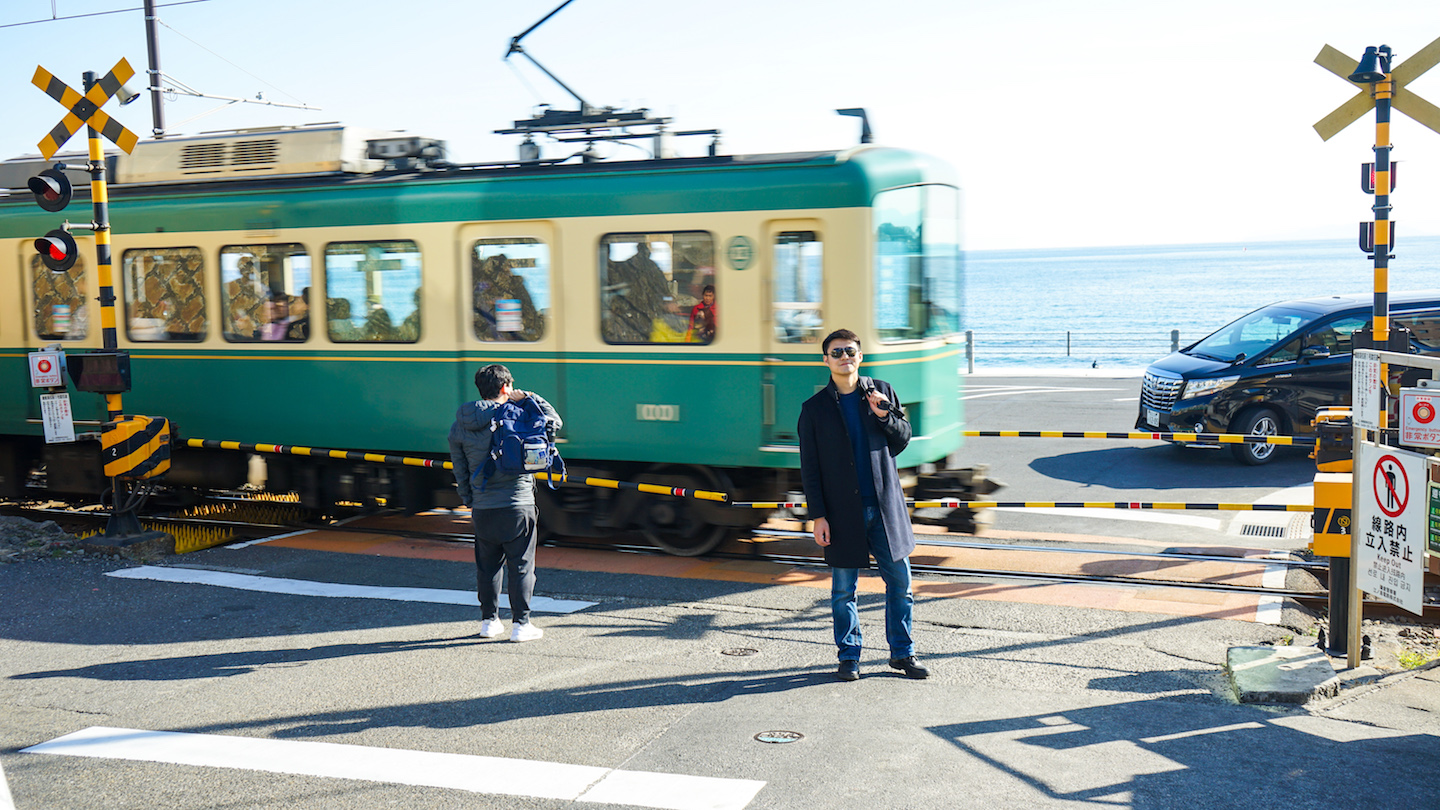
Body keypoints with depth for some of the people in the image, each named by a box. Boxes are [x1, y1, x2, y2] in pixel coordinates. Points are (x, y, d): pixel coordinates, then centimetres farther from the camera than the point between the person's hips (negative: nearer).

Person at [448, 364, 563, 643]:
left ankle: (489, 621, 22)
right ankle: (521, 625, 7)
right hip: (517, 507, -4)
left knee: (487, 565, 15)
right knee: (521, 566, 4)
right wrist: (530, 397, 3)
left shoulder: (460, 425, 5)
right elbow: (554, 421, 1)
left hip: (482, 510, 4)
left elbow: (459, 468, 10)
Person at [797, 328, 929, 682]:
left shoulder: (881, 391, 7)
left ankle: (902, 652, 21)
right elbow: (809, 468, 0)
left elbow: (903, 439, 11)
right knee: (843, 588, 5)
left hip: (885, 506, 2)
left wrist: (884, 415, -8)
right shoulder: (814, 408, 0)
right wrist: (818, 515, -6)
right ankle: (848, 656, 20)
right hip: (842, 511, -2)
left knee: (900, 580, 7)